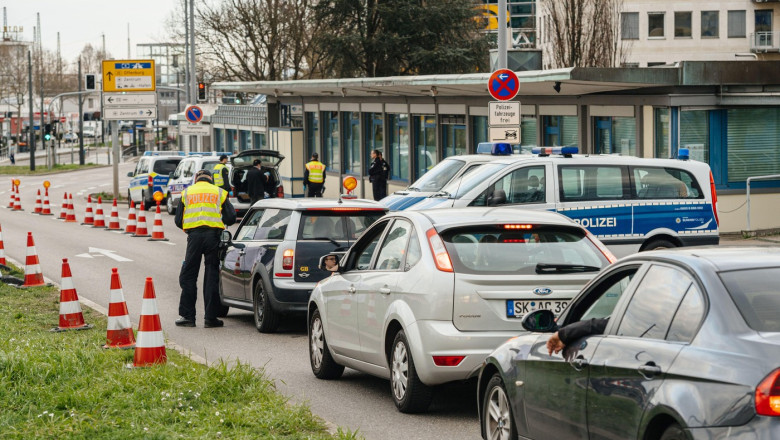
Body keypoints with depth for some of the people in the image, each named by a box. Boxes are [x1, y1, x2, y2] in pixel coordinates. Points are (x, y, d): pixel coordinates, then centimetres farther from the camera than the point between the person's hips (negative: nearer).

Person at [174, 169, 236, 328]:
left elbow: (178, 221, 11)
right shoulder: (219, 193, 13)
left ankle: (187, 316, 4)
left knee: (188, 275, 7)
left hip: (194, 236, 0)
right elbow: (231, 218, 6)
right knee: (212, 276, 4)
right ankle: (210, 317, 2)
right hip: (213, 235, 0)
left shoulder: (187, 193, 15)